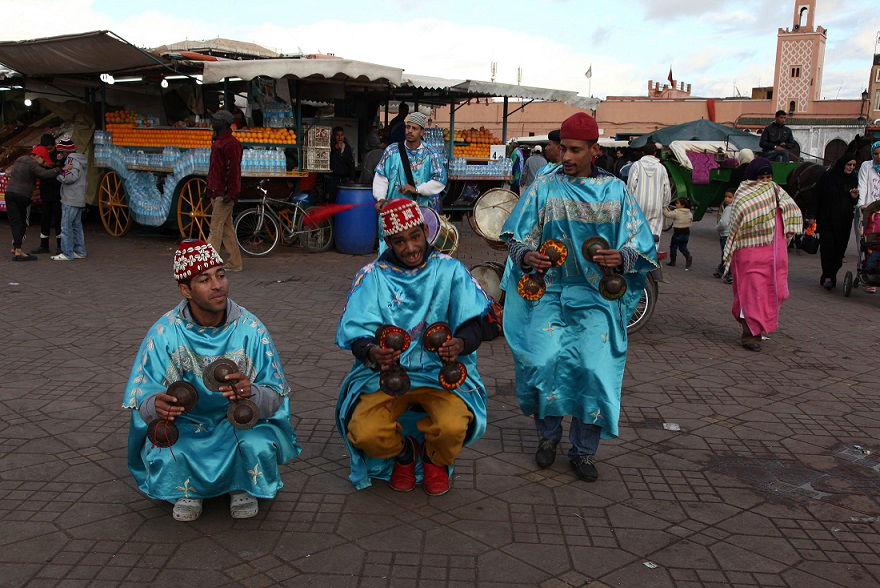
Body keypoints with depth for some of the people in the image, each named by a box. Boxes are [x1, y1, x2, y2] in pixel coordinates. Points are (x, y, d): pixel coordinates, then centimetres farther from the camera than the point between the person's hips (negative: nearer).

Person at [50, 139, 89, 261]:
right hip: (79, 200, 10)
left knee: (66, 226, -7)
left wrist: (59, 174, -11)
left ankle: (67, 253, -6)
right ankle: (80, 251, 17)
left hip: (70, 200, -10)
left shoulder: (72, 159, -12)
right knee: (77, 225, 13)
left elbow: (72, 177, -25)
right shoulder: (82, 160, 18)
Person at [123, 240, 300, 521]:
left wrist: (252, 392, -40)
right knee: (166, 456, -30)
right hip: (185, 424, 0)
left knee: (259, 446, -31)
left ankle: (242, 488, 6)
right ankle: (188, 489, 8)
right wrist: (157, 406, -40)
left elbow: (276, 399, -16)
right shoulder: (164, 334, -15)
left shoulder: (250, 329, -16)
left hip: (239, 423, 0)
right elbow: (143, 402, -14)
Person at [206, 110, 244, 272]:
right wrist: (211, 189, 24)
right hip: (216, 192, 10)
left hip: (224, 194, -10)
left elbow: (234, 170, -19)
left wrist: (232, 193, -22)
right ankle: (235, 263, 16)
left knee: (216, 228, -9)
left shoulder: (230, 143, -14)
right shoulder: (218, 141, 19)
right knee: (227, 228, 12)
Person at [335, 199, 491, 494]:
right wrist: (372, 353, -31)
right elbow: (356, 334, -6)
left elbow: (474, 325, -4)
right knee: (365, 434, -25)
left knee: (452, 427, -30)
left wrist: (460, 343, -29)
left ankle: (435, 460, 11)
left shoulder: (450, 270, 2)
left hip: (441, 370, -1)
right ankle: (404, 453, 14)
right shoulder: (371, 277, 3)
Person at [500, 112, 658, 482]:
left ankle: (583, 451, 10)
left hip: (598, 296, 0)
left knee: (594, 368, -13)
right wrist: (528, 256, -19)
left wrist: (621, 257, -17)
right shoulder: (545, 187, 6)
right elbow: (517, 239, 3)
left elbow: (639, 246, 5)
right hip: (551, 291, 0)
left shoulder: (615, 191, 7)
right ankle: (548, 434, 12)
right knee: (542, 361, -16)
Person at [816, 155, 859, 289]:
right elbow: (818, 195, -6)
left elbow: (854, 203, 17)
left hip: (844, 220, 4)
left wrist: (854, 197, -7)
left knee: (839, 248, 3)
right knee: (827, 246, -10)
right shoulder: (828, 177, -4)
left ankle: (829, 276, 13)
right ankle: (828, 277, -11)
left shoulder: (853, 179, 10)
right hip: (827, 219, -4)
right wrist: (813, 216, -10)